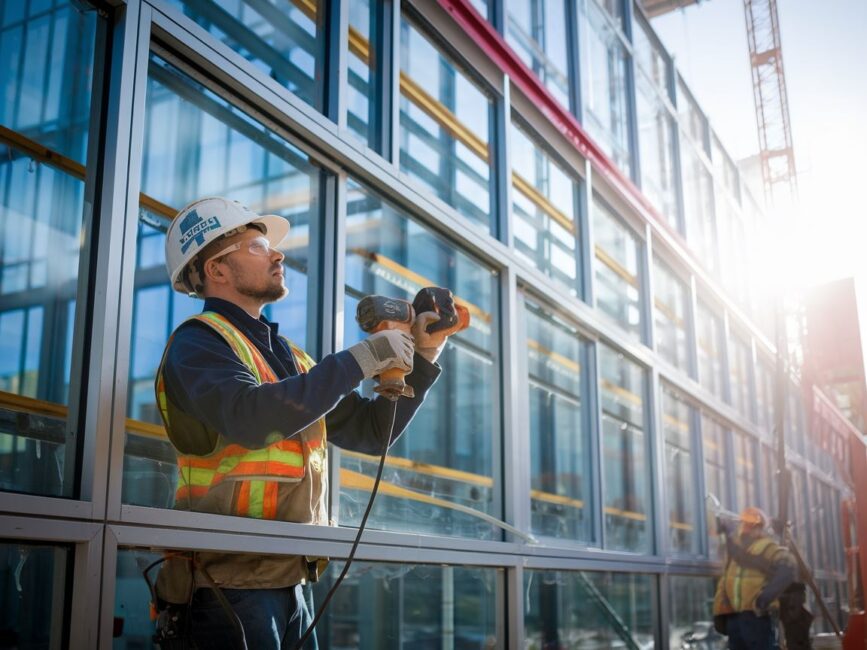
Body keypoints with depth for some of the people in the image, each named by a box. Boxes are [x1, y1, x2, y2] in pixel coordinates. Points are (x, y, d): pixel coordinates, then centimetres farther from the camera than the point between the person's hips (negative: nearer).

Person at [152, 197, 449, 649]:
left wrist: (421, 359, 7)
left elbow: (371, 430, 19)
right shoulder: (198, 341, -7)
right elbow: (250, 417, -27)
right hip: (230, 588, -7)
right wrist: (359, 360, -21)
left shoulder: (290, 357, 16)